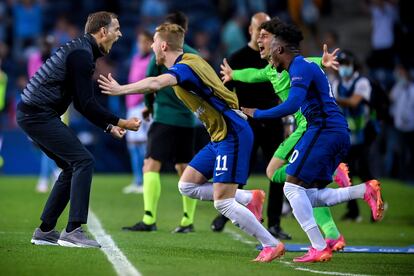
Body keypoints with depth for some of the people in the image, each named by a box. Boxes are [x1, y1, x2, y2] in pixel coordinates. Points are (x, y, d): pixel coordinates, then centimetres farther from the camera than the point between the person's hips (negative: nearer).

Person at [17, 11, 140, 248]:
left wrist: (109, 126, 17)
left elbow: (82, 103, 23)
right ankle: (73, 231, -18)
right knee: (83, 160, -14)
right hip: (39, 115, -10)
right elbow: (86, 104, -19)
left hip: (33, 114, 10)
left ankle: (45, 231, 16)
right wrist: (120, 122, -13)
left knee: (73, 166, 13)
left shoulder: (81, 51, 17)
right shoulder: (82, 54, -15)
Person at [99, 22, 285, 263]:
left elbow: (156, 83, -35)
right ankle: (250, 198, 14)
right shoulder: (189, 62, 13)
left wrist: (120, 89, -31)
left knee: (222, 202, -11)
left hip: (233, 135, -10)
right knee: (187, 185, 10)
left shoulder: (185, 67, -17)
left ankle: (272, 245, -3)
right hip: (221, 136, 10)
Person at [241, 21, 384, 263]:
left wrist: (257, 114, -12)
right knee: (310, 196, 9)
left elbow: (292, 105, -21)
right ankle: (365, 190, -6)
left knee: (293, 186, -7)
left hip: (324, 131, -10)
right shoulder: (309, 65, 22)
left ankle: (319, 249, -13)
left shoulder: (300, 67, -9)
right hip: (340, 134, 10)